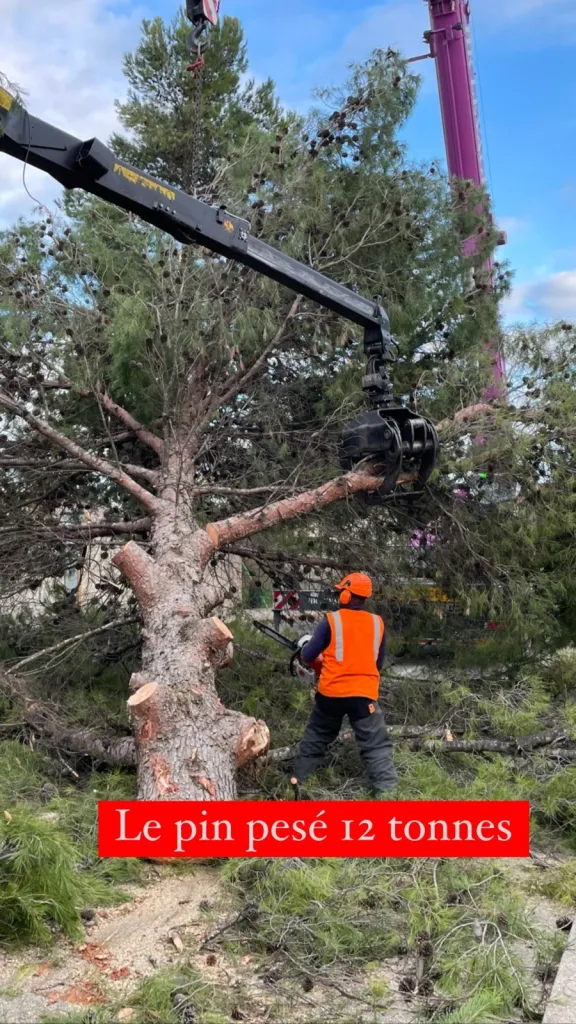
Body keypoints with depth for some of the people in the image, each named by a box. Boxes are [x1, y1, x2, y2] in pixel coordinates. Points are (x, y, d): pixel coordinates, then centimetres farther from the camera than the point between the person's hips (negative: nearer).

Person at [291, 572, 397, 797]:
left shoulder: (331, 620, -6)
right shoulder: (377, 623, 3)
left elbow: (308, 657, -1)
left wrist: (304, 644, 20)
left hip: (331, 692, 0)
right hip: (364, 693, 0)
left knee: (315, 738, 20)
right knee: (376, 747, 0)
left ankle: (299, 781, 29)